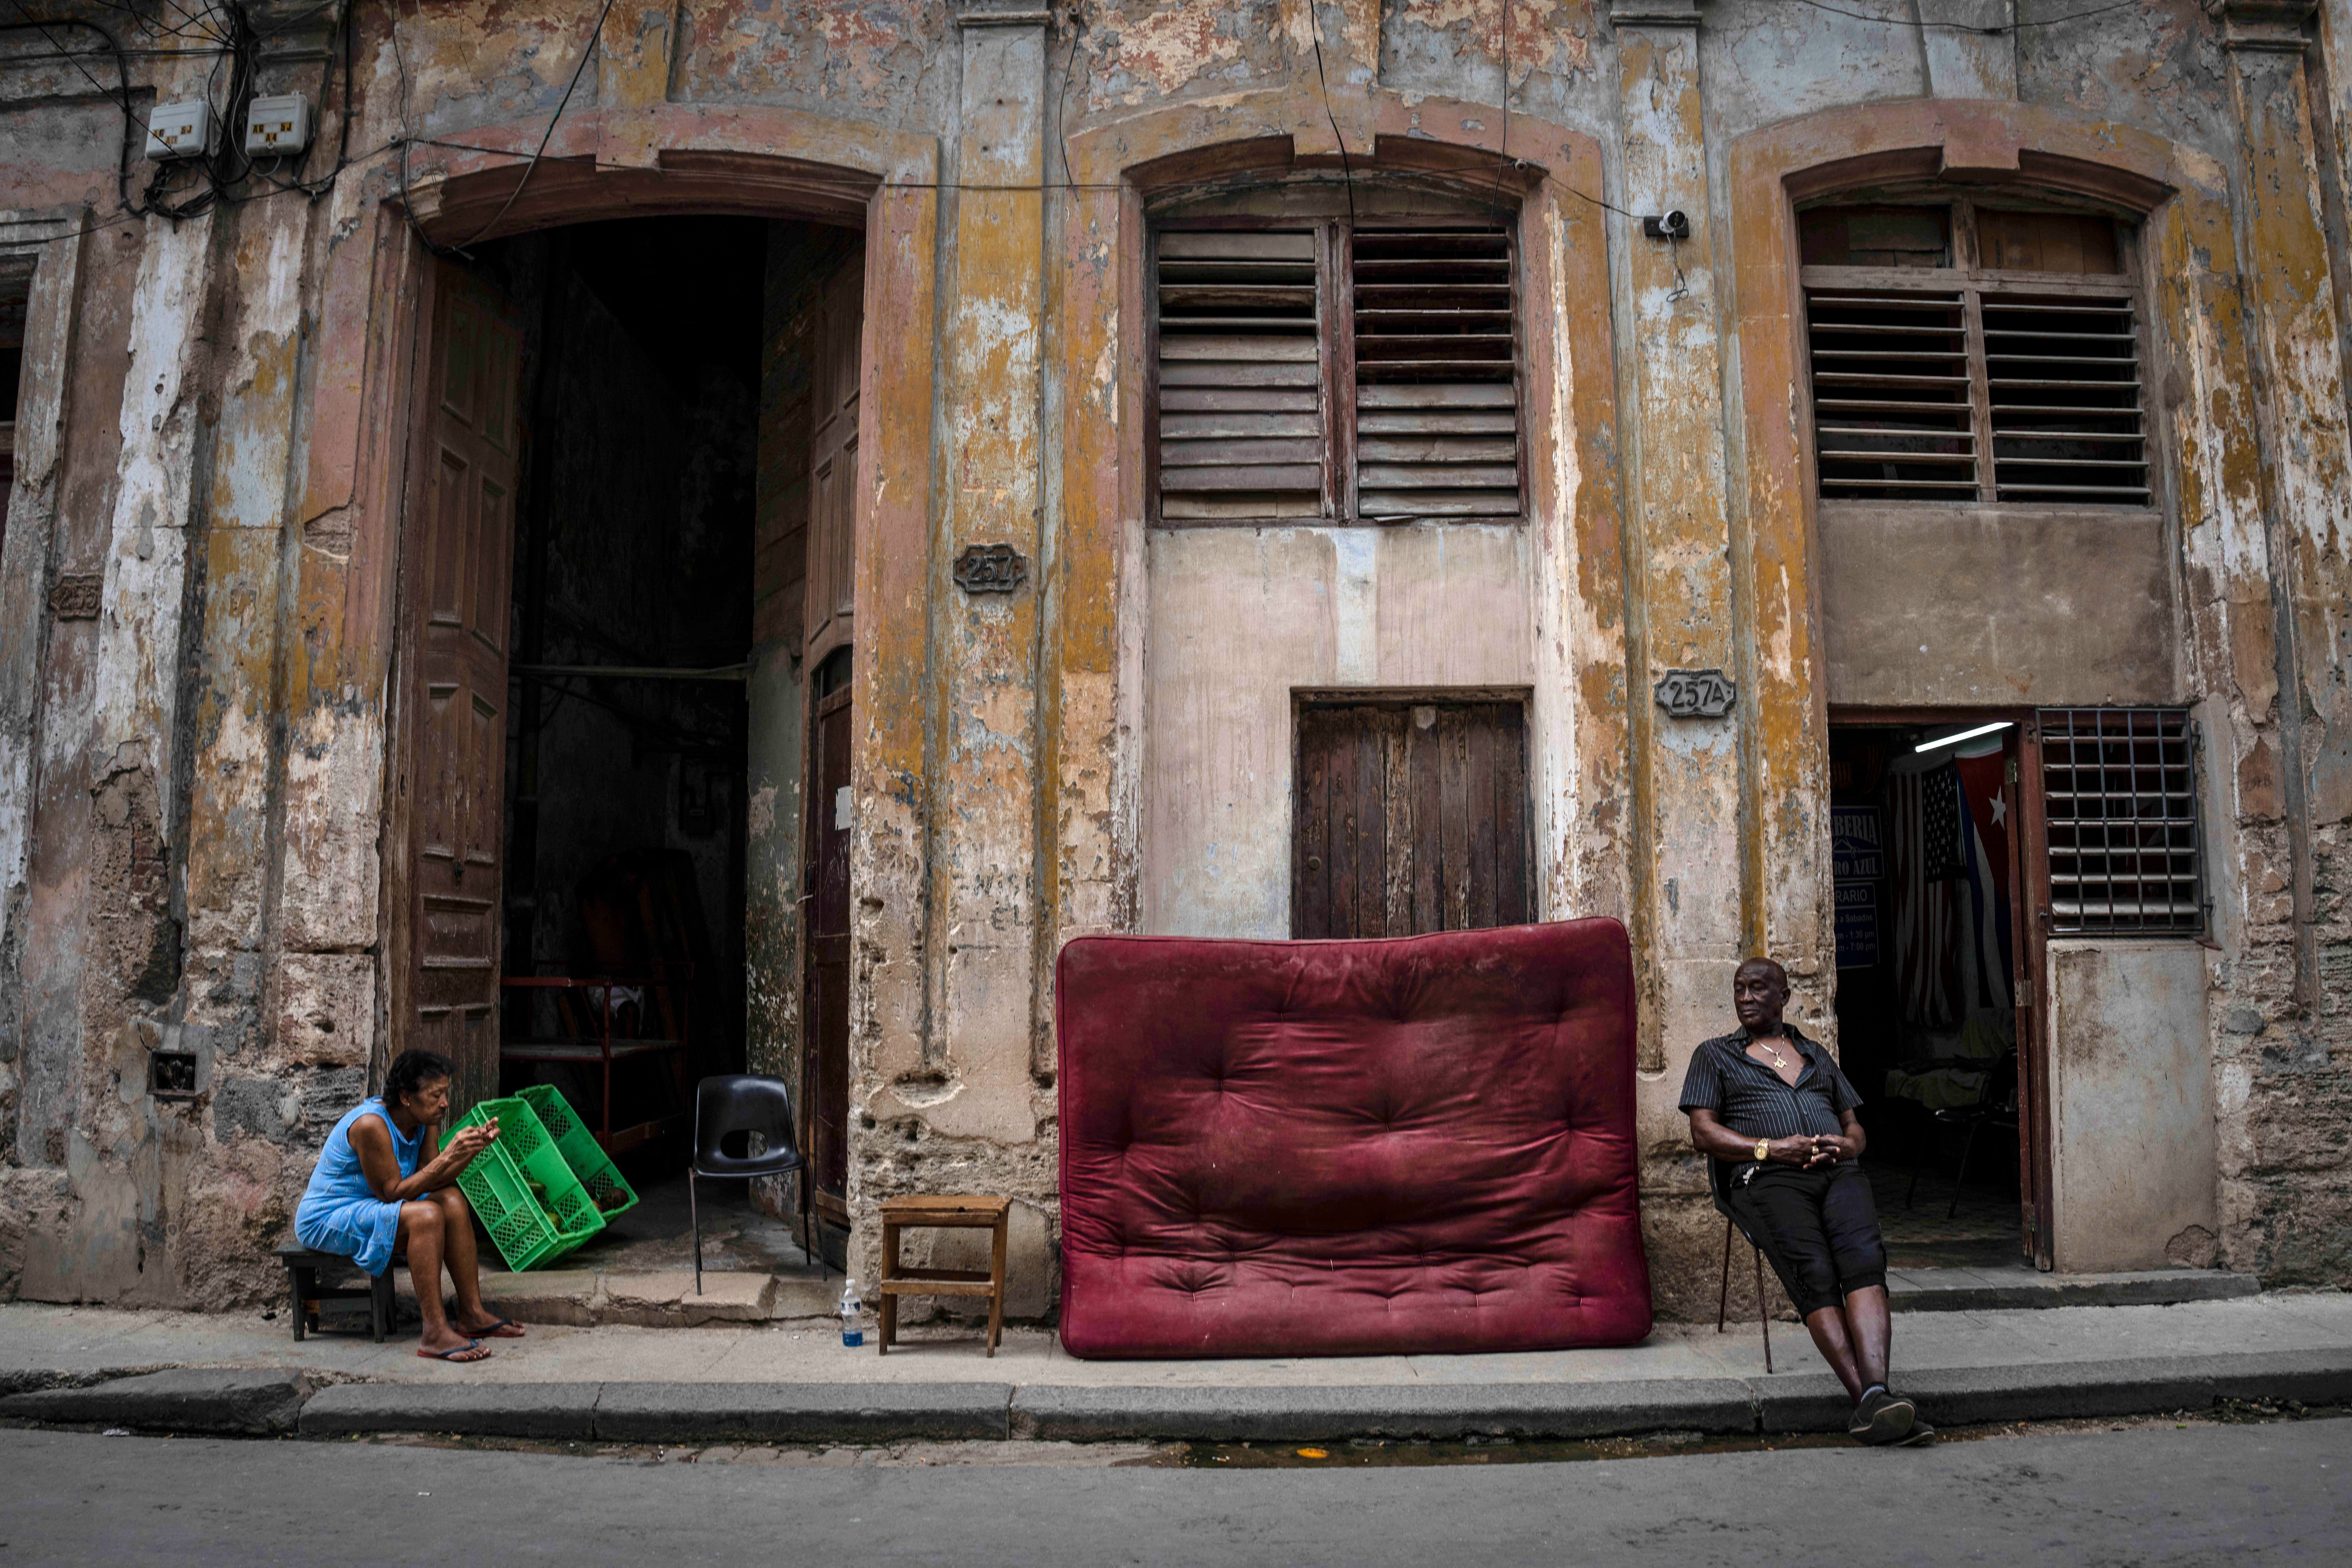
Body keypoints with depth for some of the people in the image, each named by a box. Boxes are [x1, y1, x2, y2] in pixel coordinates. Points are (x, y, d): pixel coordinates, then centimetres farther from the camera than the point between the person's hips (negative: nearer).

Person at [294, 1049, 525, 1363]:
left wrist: (474, 1149, -13)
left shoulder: (417, 1122, 2)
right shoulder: (371, 1124, -26)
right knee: (426, 1215, -30)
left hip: (371, 1208, 9)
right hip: (325, 1221, -9)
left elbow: (430, 1181, 0)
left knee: (453, 1200, -8)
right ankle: (436, 1335, -31)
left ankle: (471, 1314, -7)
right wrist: (448, 1156, -28)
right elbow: (392, 1193, -25)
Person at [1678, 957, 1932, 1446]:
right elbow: (1704, 1133, 8)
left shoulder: (1817, 1056, 31)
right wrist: (1772, 1148, -7)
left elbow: (1857, 1131, 27)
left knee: (1864, 1257, -29)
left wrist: (1843, 1145, 1)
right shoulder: (1716, 1055, 20)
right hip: (1767, 1180, -2)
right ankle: (1866, 1398, -38)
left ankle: (1876, 1391, -44)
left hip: (1839, 1172, 3)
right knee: (1814, 1273, -30)